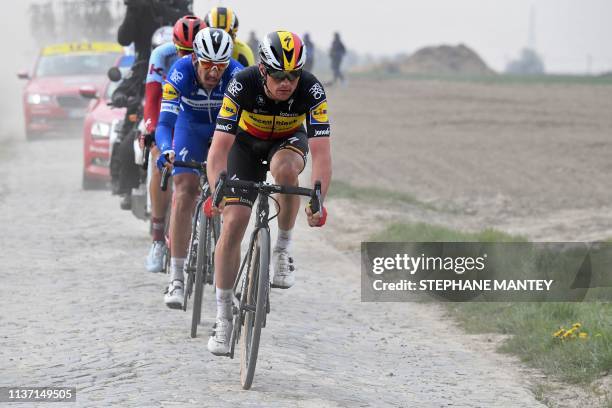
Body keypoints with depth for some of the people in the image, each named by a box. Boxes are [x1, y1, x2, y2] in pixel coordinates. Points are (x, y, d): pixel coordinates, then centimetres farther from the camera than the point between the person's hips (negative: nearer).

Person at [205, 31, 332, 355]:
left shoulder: (311, 91, -31)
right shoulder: (243, 86, -32)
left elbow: (321, 152, -35)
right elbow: (219, 148, -34)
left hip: (289, 140, 0)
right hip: (247, 143, 0)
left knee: (285, 169, -37)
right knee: (232, 224, -12)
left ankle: (283, 250, -14)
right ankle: (223, 317, 0)